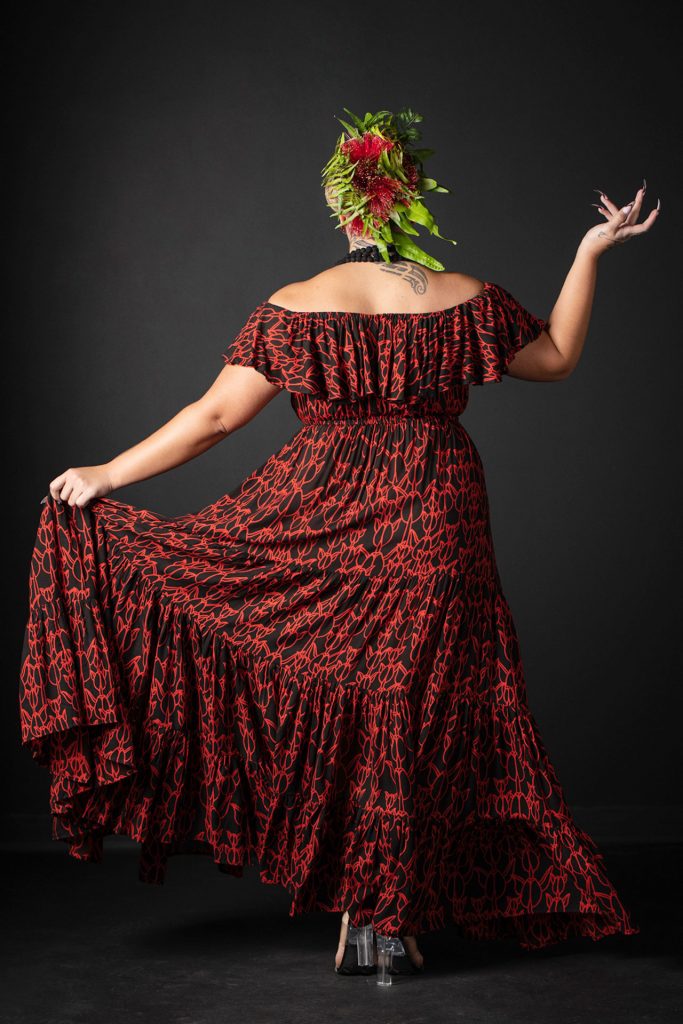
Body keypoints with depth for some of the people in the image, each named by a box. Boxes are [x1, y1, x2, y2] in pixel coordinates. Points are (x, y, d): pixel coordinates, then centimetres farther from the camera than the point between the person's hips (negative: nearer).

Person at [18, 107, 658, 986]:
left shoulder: (295, 307, -4)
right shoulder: (467, 301, 0)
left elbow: (216, 415, -5)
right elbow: (557, 357, 15)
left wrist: (104, 475, 4)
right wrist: (590, 252, 23)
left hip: (322, 525, -1)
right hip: (434, 539, 1)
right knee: (414, 716, 7)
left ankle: (359, 914, 11)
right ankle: (392, 920, 14)